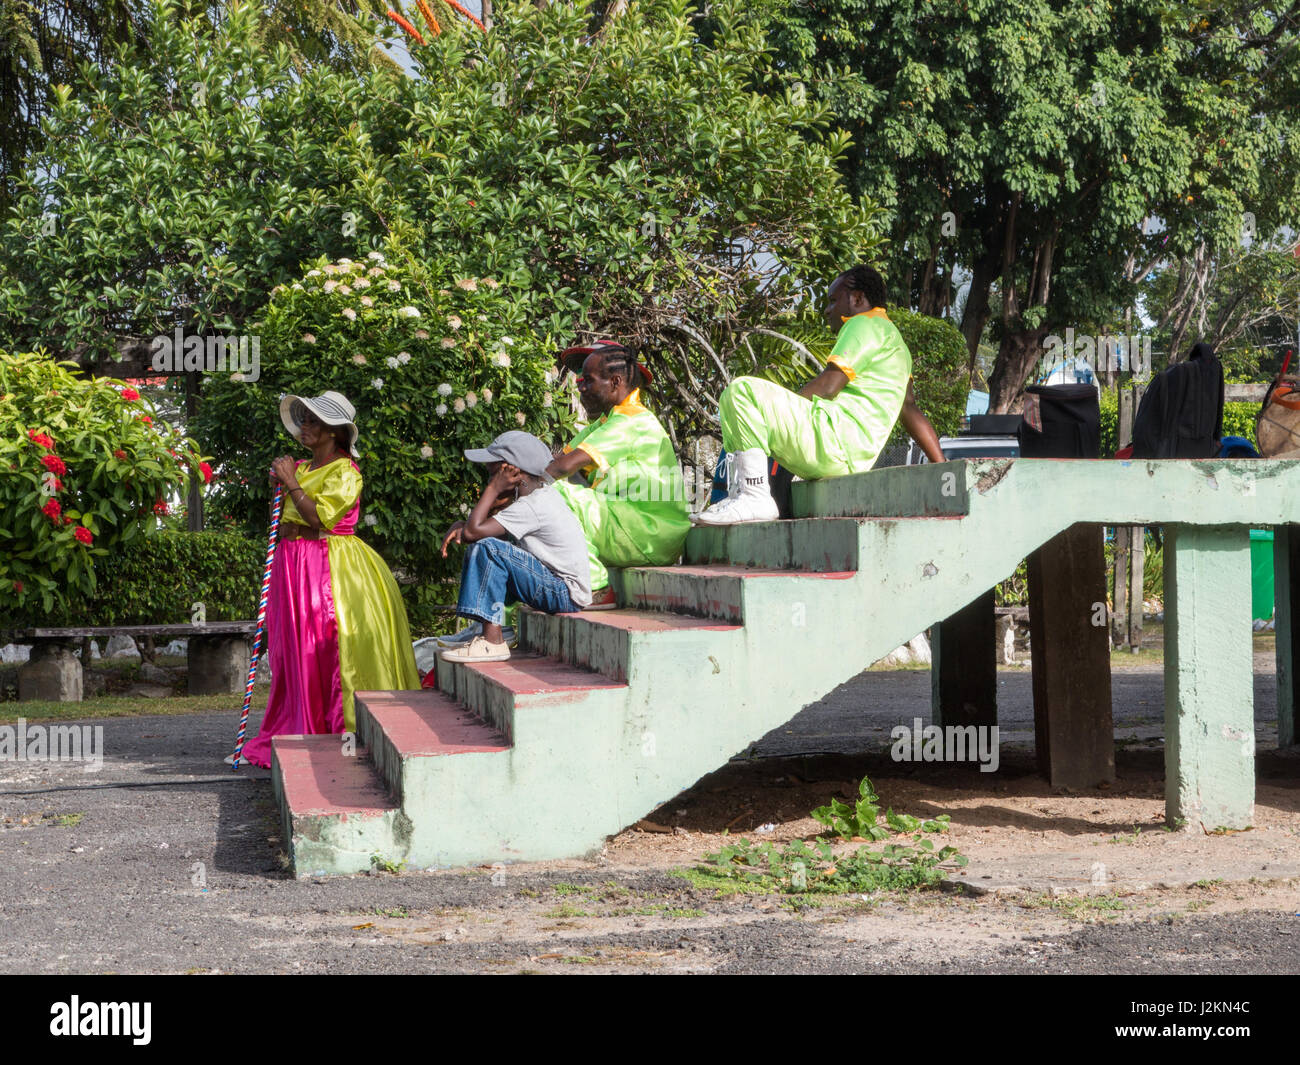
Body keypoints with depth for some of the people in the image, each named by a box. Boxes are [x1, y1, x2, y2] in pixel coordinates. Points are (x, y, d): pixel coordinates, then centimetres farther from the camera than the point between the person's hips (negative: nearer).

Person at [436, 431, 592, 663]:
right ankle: (489, 634, 13)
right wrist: (462, 525, -2)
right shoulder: (541, 491, 8)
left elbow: (473, 532, -26)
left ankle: (492, 641, -23)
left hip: (567, 594, -10)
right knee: (477, 553, 16)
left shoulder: (532, 506, -22)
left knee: (487, 549, -23)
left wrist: (493, 487, -17)